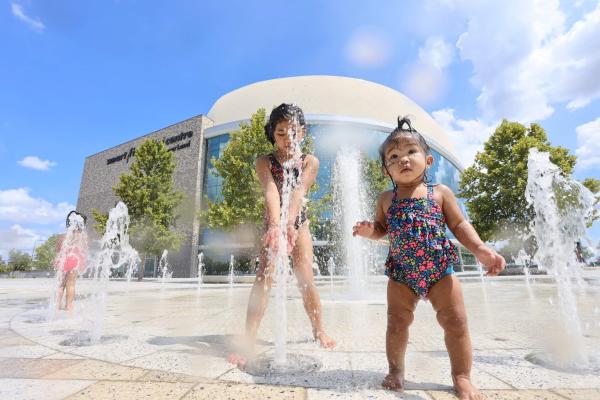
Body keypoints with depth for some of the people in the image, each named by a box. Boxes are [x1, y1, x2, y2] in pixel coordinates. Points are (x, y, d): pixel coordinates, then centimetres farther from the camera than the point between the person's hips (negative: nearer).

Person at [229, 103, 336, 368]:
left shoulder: (310, 162, -6)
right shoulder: (264, 162, -7)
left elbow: (298, 192, -23)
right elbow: (271, 192, -26)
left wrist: (289, 223, -39)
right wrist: (275, 224, -43)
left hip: (299, 223, 1)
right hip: (273, 223, 0)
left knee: (306, 279, 1)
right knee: (264, 277, -11)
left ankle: (319, 330, 23)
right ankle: (248, 341, -7)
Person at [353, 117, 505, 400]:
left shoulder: (441, 193, 1)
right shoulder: (386, 199, 4)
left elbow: (459, 225, 3)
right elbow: (381, 229, 11)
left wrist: (481, 250, -11)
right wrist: (368, 231, -12)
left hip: (440, 269, 0)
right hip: (401, 273, 1)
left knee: (456, 322, 4)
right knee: (397, 323, 8)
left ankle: (462, 376, 26)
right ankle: (396, 370, 29)